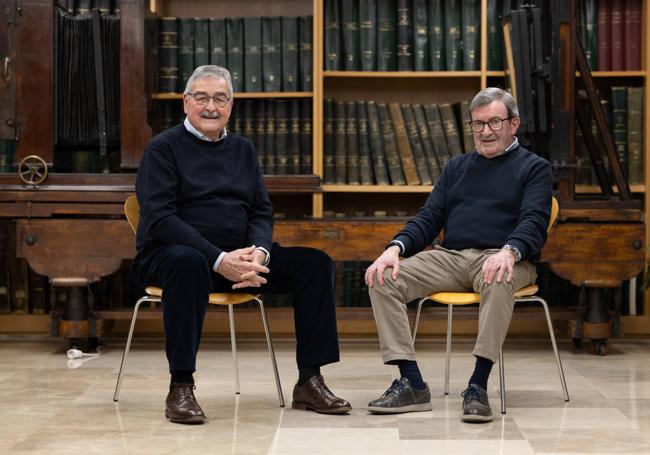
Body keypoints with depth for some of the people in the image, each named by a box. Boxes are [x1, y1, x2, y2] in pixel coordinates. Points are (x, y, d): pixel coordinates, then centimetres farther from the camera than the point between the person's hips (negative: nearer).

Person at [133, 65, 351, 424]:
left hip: (238, 258, 6)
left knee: (315, 263, -10)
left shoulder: (243, 149, 17)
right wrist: (220, 260, -24)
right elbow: (160, 219, -14)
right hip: (168, 255, -6)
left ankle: (309, 381, -9)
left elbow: (262, 213, 13)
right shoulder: (163, 148, -2)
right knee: (187, 262, -41)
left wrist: (259, 252, -11)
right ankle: (180, 387, -33)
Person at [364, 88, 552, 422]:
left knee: (498, 282, -41)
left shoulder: (534, 168, 11)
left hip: (499, 258, -4)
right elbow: (428, 219, 18)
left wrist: (509, 252, -29)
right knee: (382, 279, -19)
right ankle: (411, 384, -24)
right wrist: (395, 248, -3)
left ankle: (478, 385, -38)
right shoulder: (457, 167, 25)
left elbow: (534, 222, -6)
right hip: (450, 257, 5)